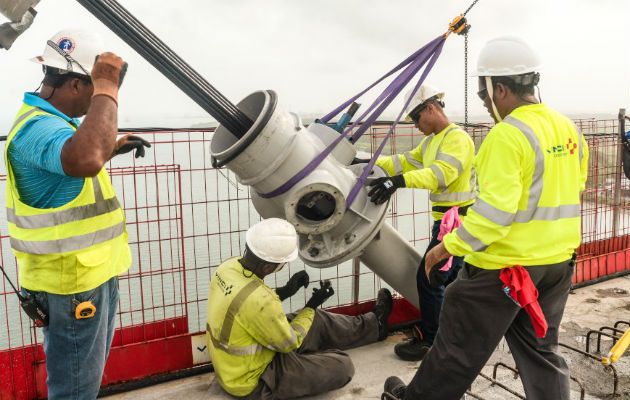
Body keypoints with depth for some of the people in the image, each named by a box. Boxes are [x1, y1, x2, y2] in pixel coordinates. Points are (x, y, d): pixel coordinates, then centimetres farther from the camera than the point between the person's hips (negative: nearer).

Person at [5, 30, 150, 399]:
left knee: (92, 369, 27)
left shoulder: (49, 120, 10)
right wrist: (107, 89, -37)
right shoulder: (37, 127, -24)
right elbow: (84, 160, -47)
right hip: (72, 281, -10)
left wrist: (113, 148, 17)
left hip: (92, 270, 10)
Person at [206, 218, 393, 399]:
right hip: (252, 381, -8)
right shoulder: (257, 301, -39)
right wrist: (312, 305, -9)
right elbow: (289, 343, -20)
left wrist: (284, 291, -2)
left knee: (317, 323, 18)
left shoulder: (229, 265, -13)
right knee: (342, 366, -5)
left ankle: (374, 325, 38)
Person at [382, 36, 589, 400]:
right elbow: (573, 189, 16)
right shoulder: (568, 128, 6)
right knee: (542, 348, 21)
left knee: (460, 346, 10)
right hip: (559, 260, 8)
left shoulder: (508, 134, -20)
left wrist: (449, 246, -16)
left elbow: (495, 209, -25)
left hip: (506, 265, -7)